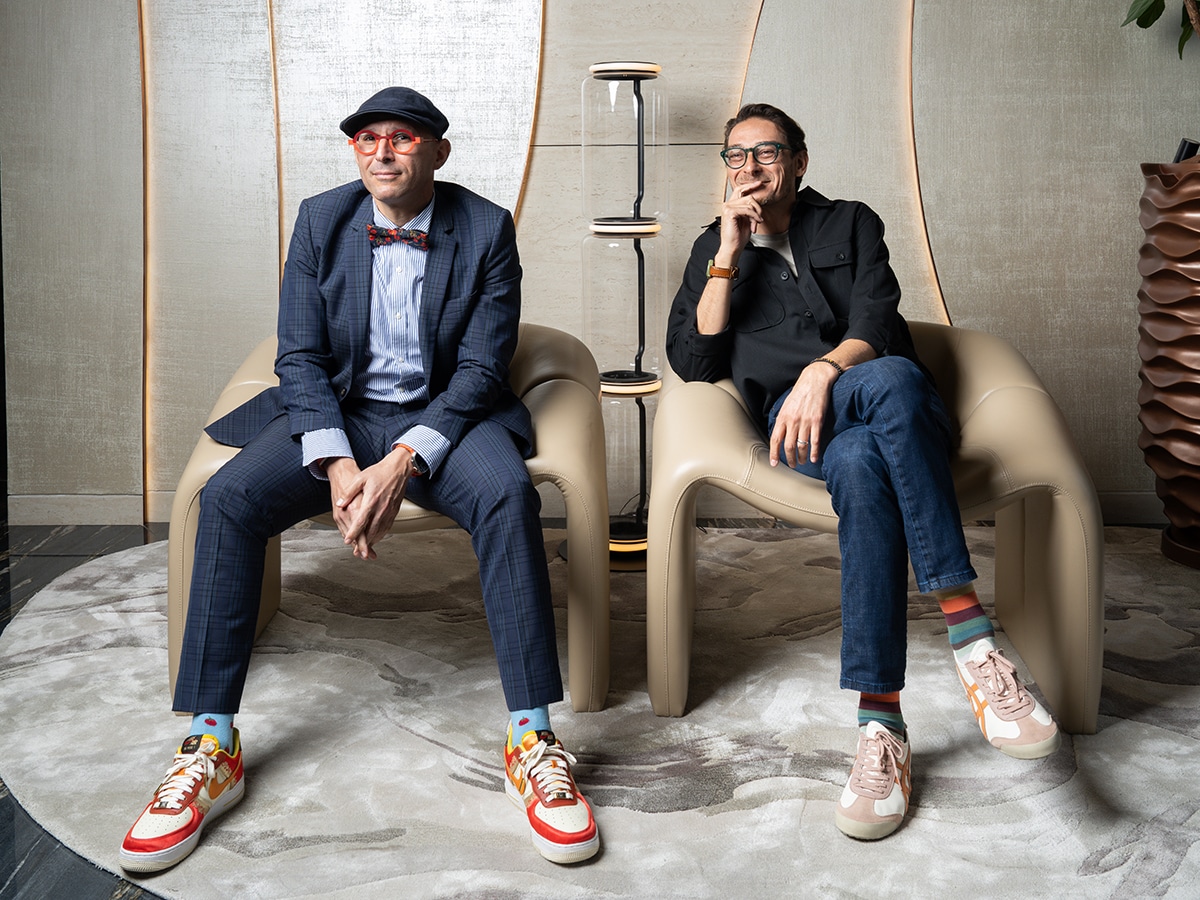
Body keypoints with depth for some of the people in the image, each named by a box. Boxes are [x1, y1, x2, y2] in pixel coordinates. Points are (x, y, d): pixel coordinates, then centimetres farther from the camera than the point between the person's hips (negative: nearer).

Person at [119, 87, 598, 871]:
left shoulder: (487, 228, -4)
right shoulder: (321, 220, 2)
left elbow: (483, 365, -9)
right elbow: (301, 357, 0)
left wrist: (402, 463, -24)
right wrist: (336, 463, -19)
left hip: (445, 415, -2)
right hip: (337, 413, 2)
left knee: (508, 493, -34)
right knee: (229, 497, -24)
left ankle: (533, 740, -28)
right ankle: (212, 747, -15)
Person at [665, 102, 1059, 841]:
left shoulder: (851, 224, 18)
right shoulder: (713, 250, 22)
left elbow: (877, 323, -1)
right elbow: (693, 363, 6)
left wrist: (822, 372, -22)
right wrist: (728, 254, 1)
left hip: (885, 408, 0)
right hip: (795, 421, 0)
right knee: (859, 464, -39)